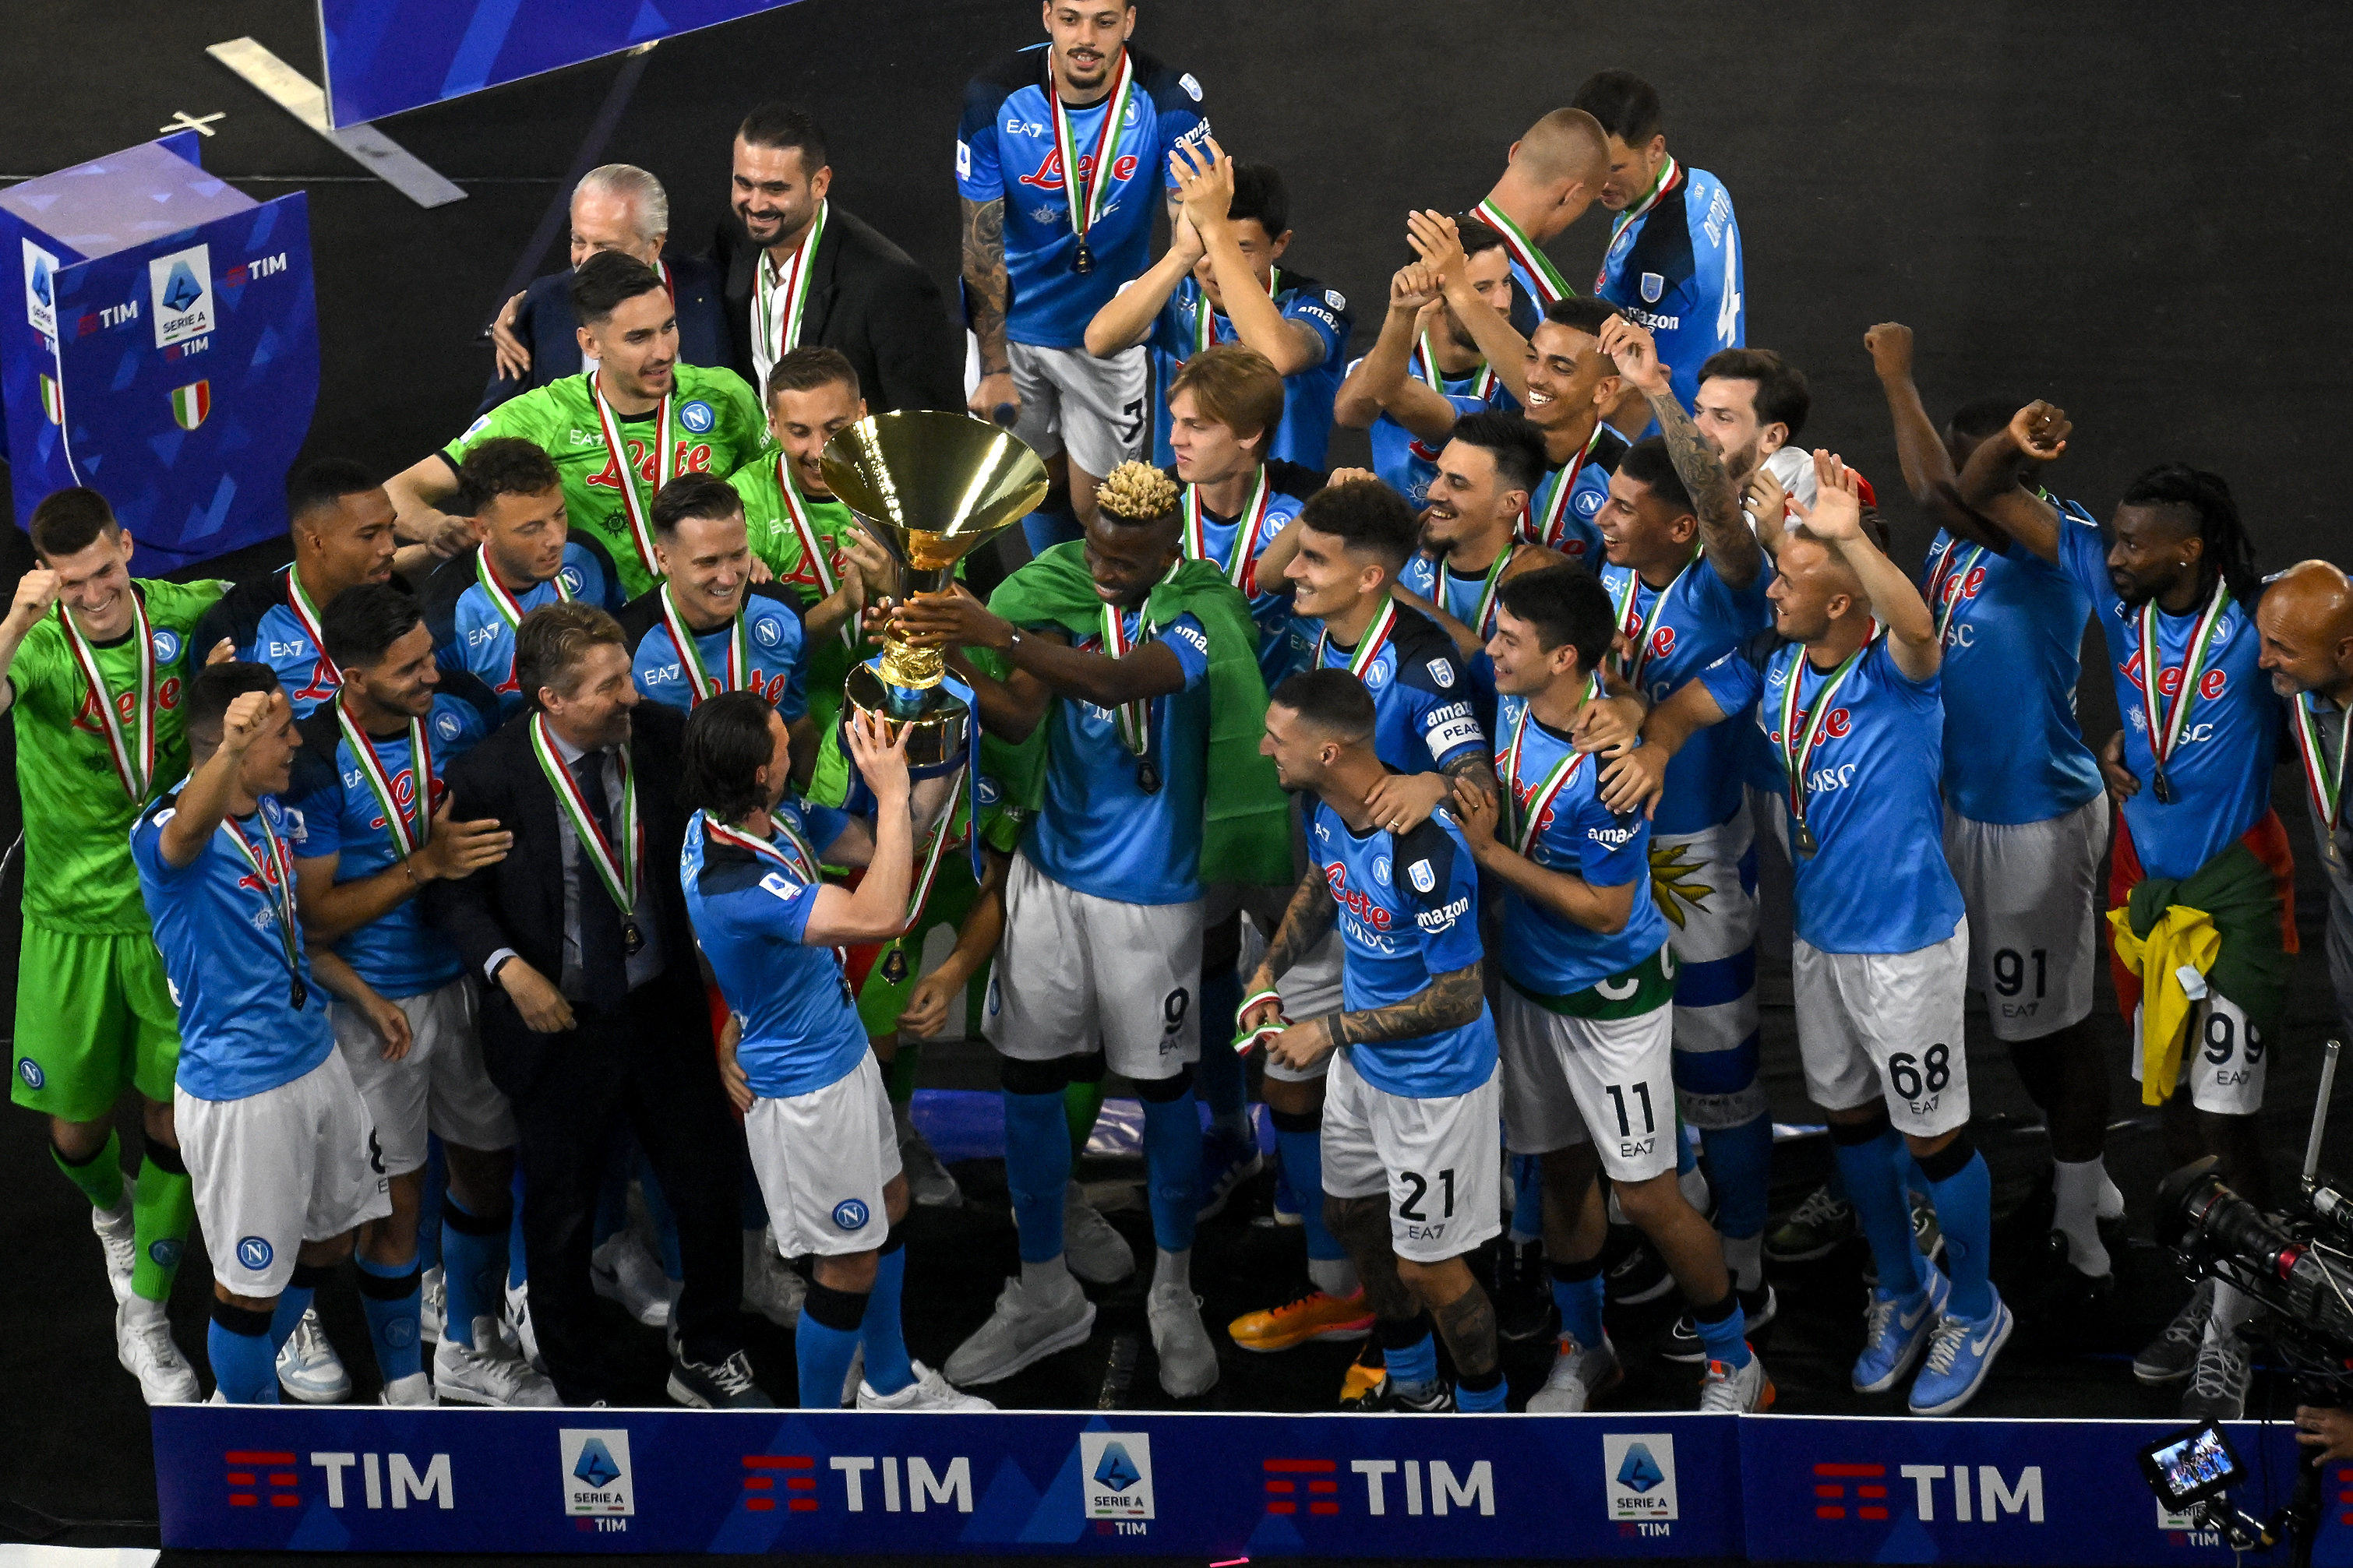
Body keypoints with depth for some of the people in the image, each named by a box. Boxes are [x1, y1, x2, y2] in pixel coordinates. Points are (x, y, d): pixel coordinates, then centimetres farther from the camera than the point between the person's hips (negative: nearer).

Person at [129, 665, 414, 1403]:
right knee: (251, 1282, 5)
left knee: (330, 1241, 21)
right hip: (239, 1091, -8)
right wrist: (230, 751, -72)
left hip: (317, 1063, 8)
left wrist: (365, 997, 18)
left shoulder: (272, 811, 5)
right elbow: (189, 832, -51)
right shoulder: (167, 834, -24)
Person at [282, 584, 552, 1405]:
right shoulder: (317, 763, -21)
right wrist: (424, 866, -26)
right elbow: (313, 913, -17)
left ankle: (469, 1351, 36)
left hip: (467, 977, 6)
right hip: (377, 999, -6)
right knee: (395, 1197, 3)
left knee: (487, 1167, 17)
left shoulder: (461, 706, -7)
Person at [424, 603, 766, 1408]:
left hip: (666, 1010, 3)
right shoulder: (487, 777, -20)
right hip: (559, 1025, -3)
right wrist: (508, 968, -22)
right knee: (560, 1220, 13)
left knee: (710, 1192, 14)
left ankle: (706, 1359, 39)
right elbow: (454, 894, -9)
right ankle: (580, 1395, 34)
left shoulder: (661, 734, -10)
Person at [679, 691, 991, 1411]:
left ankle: (891, 1382, 47)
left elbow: (877, 850, 3)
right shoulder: (732, 884, -36)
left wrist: (888, 766, -15)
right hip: (805, 1089, -9)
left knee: (889, 1210, 26)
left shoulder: (782, 818, -9)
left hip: (844, 1051, 9)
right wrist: (892, 793, -38)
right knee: (851, 1265, 5)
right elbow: (878, 917, -43)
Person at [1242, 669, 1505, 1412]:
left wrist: (1331, 1030, -24)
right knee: (1352, 1215, 25)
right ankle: (1413, 1387, 48)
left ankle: (1485, 1411, 29)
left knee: (1426, 1267, 4)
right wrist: (1269, 972, 2)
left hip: (1433, 1084, -9)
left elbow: (1459, 999, -30)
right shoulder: (1328, 809, -9)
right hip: (1361, 1064, 9)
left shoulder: (1424, 851, -36)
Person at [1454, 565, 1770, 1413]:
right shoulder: (1515, 706, -6)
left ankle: (1735, 1367, 18)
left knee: (1645, 1195, 0)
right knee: (1563, 1168, 19)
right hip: (1530, 982, 7)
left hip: (1611, 999, -7)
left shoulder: (1609, 770, -31)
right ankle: (1584, 1349, 37)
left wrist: (1490, 852, -26)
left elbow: (1605, 909, -25)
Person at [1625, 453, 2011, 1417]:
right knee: (1848, 1116, 21)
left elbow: (1918, 629, -50)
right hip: (1819, 933, 7)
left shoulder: (1895, 674, -27)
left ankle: (1974, 1309, 29)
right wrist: (1649, 756, -22)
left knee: (1932, 1135, 7)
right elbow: (1680, 713, 1)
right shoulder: (1772, 665, -7)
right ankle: (1901, 1290, 42)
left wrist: (1850, 536, -63)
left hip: (1907, 942, -7)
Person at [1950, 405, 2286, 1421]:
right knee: (2174, 1105, 16)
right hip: (2148, 879, 5)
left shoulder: (2256, 625, -21)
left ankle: (2229, 1336, 9)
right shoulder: (2114, 587, -7)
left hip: (2236, 885, -5)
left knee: (2223, 1118, -4)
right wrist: (2013, 444, -24)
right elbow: (1980, 496, -5)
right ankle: (2210, 1292, 32)